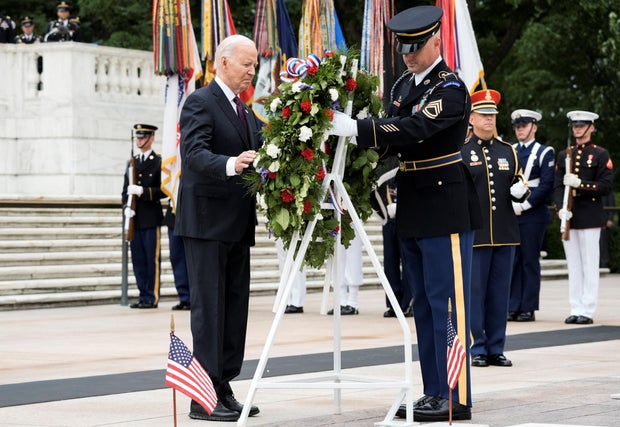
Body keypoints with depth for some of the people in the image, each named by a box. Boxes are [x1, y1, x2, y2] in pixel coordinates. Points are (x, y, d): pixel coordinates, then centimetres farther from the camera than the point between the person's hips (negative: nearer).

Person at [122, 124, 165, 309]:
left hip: (151, 219, -6)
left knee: (152, 259, -3)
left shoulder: (159, 162, -1)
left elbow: (164, 190, -8)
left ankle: (152, 297, 0)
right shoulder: (132, 163, 17)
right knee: (138, 260, 6)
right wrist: (127, 207, 0)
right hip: (135, 219, 6)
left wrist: (143, 191, -18)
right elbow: (126, 190, 18)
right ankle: (143, 296, 12)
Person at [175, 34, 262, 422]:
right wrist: (231, 165, -40)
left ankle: (225, 389, 14)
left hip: (237, 225, 8)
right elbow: (194, 153, -23)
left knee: (235, 307, 9)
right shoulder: (200, 102, -9)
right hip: (206, 222, -8)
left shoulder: (247, 112, 18)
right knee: (209, 306, -7)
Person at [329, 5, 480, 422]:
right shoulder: (403, 85, 14)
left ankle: (456, 397, -3)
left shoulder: (451, 87, -12)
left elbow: (415, 129, -26)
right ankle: (434, 393, 17)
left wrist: (353, 128, -30)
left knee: (446, 301, -7)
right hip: (412, 211, 9)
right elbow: (392, 139, 15)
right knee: (424, 305, 11)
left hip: (446, 208, -9)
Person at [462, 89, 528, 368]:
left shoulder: (508, 151, 15)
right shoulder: (459, 151, 2)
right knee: (474, 291, -2)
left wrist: (521, 191, -4)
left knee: (500, 293, 6)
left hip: (505, 234, 4)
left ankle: (496, 348, 12)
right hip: (473, 235, -4)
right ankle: (476, 348, 4)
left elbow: (519, 187, 19)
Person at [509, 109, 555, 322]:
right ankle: (512, 307, 5)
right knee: (511, 261, 2)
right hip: (509, 215, 4)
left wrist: (523, 205, -14)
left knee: (530, 261, -1)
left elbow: (546, 185, -7)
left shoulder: (544, 153, 2)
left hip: (532, 215, -4)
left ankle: (528, 308, 2)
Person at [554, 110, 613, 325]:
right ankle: (575, 309, 9)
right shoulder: (564, 155, 14)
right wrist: (561, 208, -9)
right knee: (573, 265, 6)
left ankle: (587, 311, -2)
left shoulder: (601, 155, 1)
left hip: (590, 217, -4)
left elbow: (605, 186, -7)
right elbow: (557, 186, 8)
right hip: (569, 217, 5)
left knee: (589, 265, -4)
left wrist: (580, 183, -19)